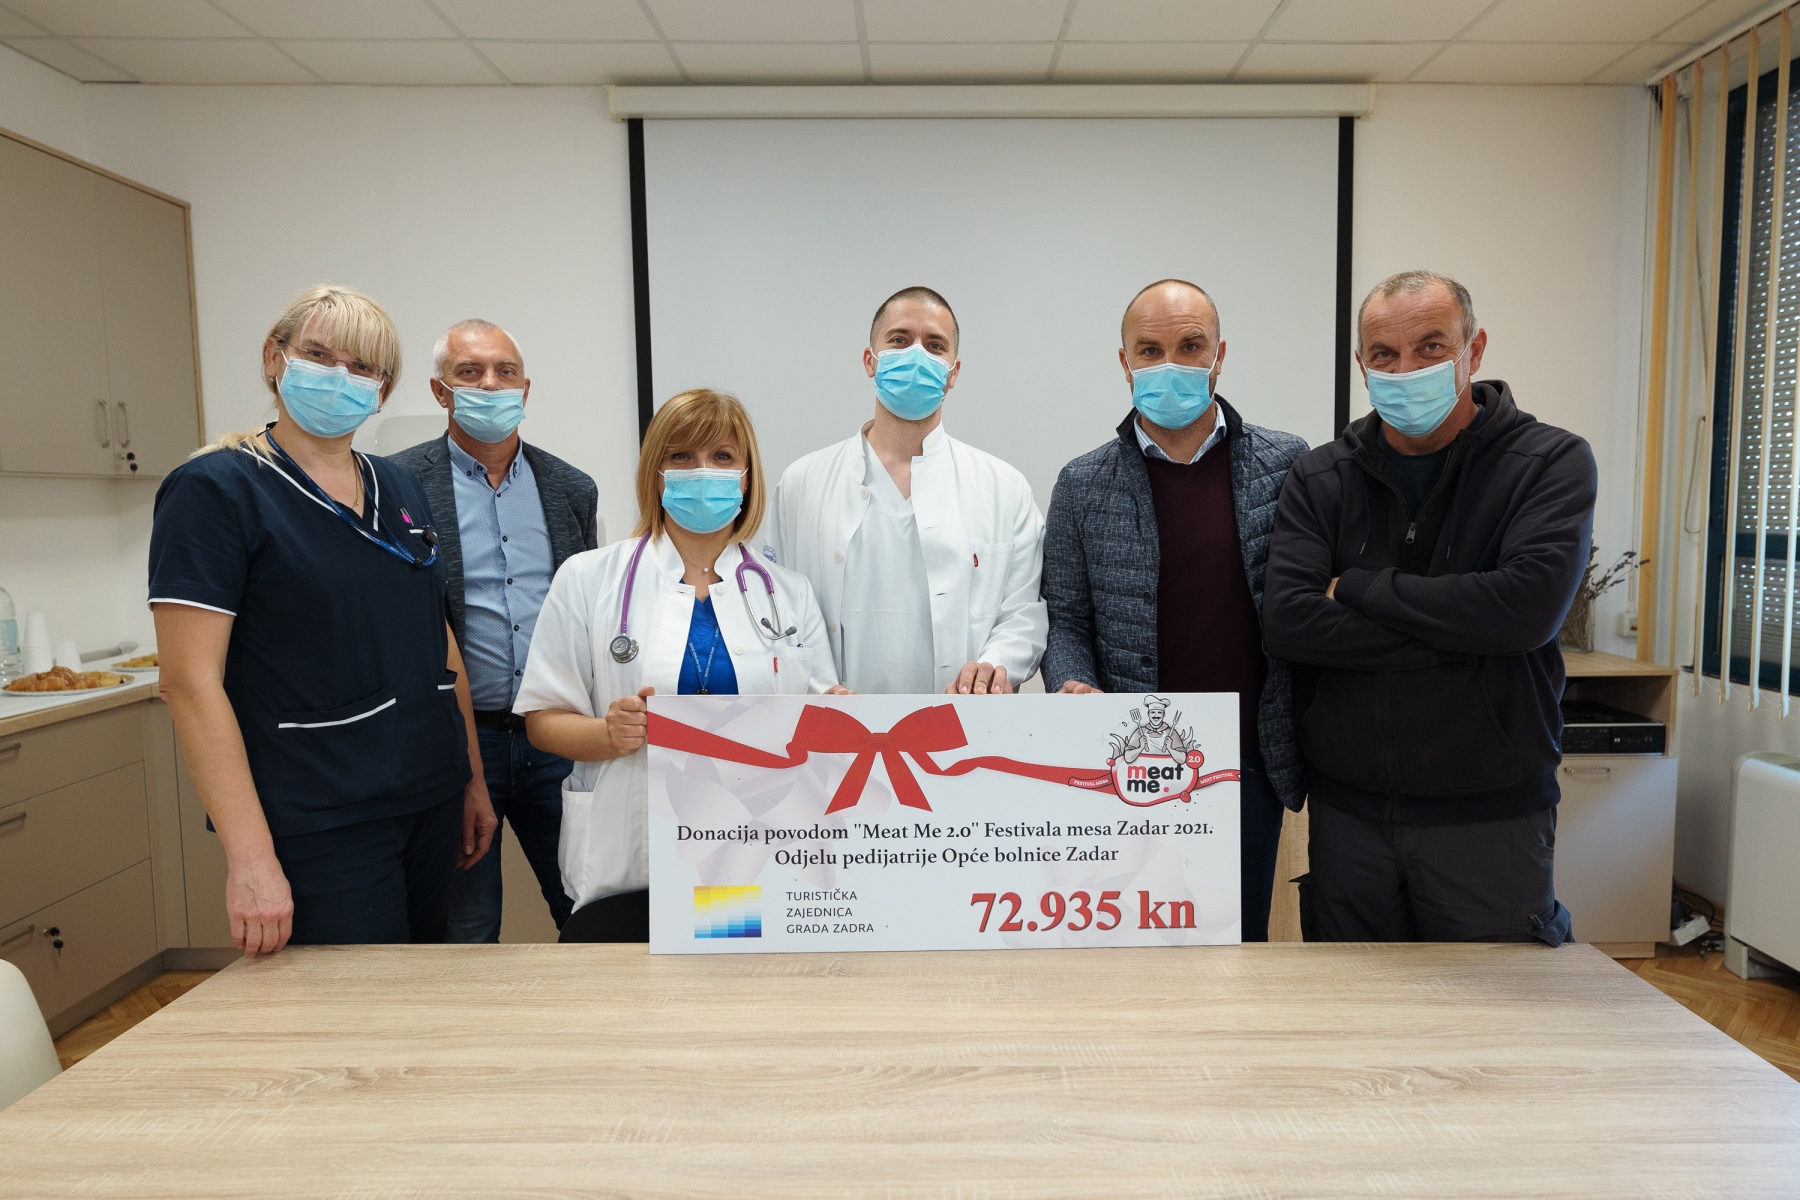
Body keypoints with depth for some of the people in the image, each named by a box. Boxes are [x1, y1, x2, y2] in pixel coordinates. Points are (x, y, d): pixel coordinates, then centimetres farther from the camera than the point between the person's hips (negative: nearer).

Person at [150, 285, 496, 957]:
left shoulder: (402, 491, 9)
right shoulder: (216, 490, -9)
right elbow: (191, 681, -14)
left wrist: (472, 777, 13)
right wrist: (250, 856, -19)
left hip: (431, 802, 6)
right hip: (319, 826, -6)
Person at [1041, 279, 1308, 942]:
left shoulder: (1287, 465, 2)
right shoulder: (1083, 485, 1)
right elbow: (1064, 619, 4)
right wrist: (1073, 687, -15)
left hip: (1250, 764, 1)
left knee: (1240, 940, 14)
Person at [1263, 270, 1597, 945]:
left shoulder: (1551, 463, -4)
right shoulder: (1320, 479, 2)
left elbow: (1528, 606, -22)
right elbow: (1288, 622, -13)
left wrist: (1359, 588, -13)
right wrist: (1466, 633, -17)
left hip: (1491, 816, -2)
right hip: (1347, 813, 2)